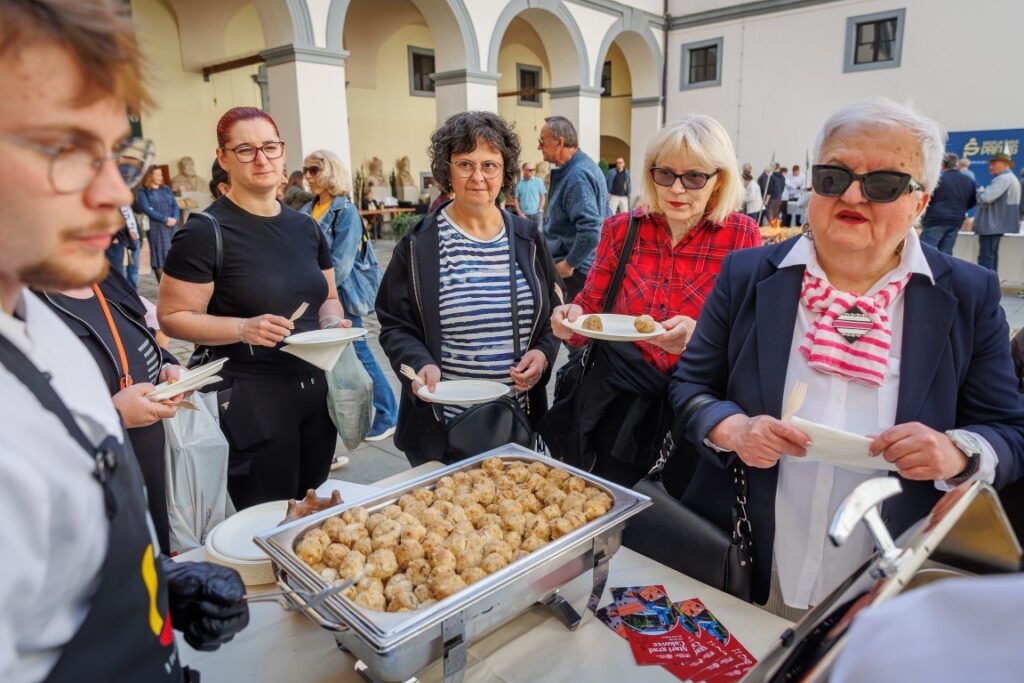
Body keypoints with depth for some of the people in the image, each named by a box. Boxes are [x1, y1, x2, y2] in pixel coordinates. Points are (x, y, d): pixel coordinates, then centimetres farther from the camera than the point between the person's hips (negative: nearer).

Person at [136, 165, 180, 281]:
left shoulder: (166, 189, 16)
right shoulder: (143, 192, 1)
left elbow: (175, 205, 11)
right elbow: (146, 209, -10)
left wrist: (175, 218, -9)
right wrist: (165, 219, -16)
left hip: (172, 226, 5)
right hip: (156, 227, -5)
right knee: (159, 256, -4)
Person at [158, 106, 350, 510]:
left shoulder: (305, 227, 8)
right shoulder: (206, 232, -10)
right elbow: (172, 317, -11)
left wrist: (332, 321, -3)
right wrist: (243, 328, -24)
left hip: (315, 389, 6)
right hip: (250, 398, -6)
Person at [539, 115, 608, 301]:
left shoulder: (577, 175, -22)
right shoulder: (582, 166, 11)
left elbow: (590, 231, -30)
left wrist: (569, 264, -19)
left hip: (575, 270, -10)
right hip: (584, 266, 10)